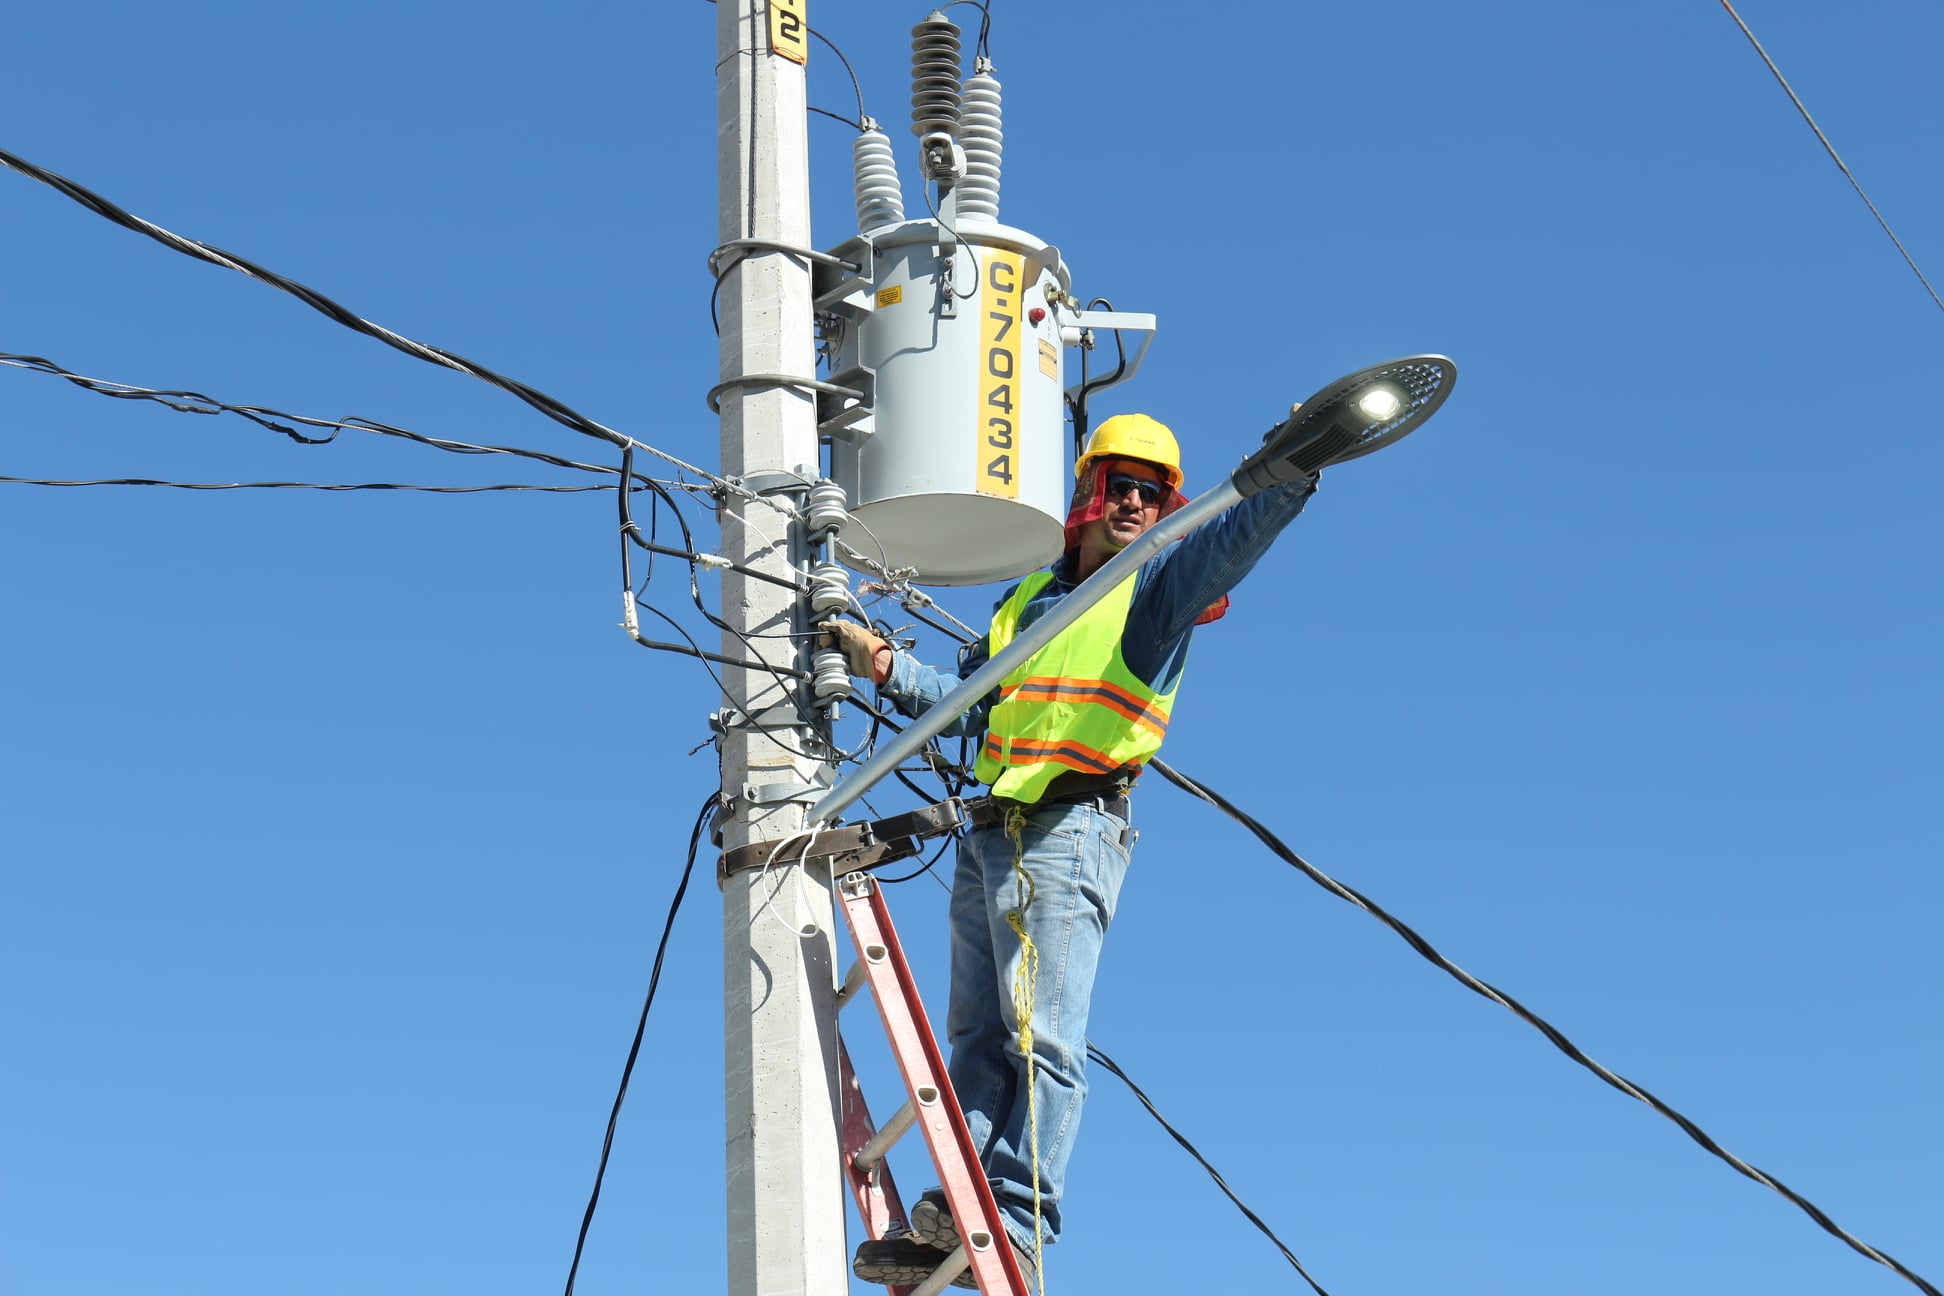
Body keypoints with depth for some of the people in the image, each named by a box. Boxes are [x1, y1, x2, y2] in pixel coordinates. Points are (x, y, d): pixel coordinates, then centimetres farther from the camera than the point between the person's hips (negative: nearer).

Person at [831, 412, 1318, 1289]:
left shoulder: (1159, 584, 5)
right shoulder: (1027, 600, 25)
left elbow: (1234, 537, -15)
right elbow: (966, 703, 24)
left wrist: (1291, 473, -33)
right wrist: (882, 665, 9)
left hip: (1070, 830, -7)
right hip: (990, 833, 7)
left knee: (1043, 1037, -12)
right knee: (978, 1036, 4)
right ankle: (955, 1217, 4)